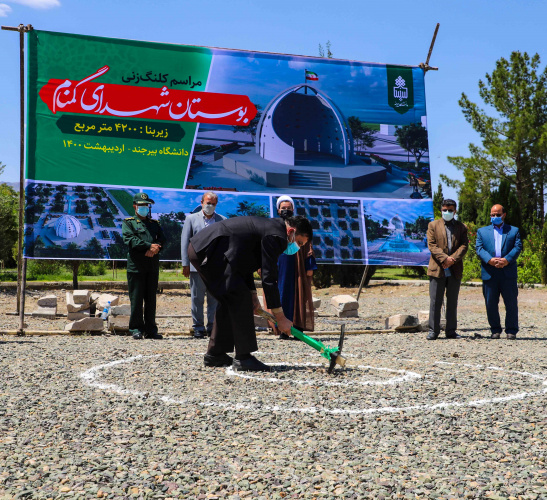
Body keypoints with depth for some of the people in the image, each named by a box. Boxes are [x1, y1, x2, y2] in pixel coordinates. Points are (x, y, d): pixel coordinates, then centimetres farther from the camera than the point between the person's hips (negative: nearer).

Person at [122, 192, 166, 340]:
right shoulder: (128, 223, 8)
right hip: (136, 265, -4)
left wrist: (155, 249, -14)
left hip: (153, 265, 4)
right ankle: (136, 329, 3)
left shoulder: (154, 224, 21)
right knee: (136, 299, -4)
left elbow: (162, 240, 8)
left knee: (151, 299, 5)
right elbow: (129, 239, -9)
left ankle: (150, 329, 10)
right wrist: (149, 246, -17)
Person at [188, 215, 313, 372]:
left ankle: (215, 354, 24)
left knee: (229, 301, 17)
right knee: (240, 298, -9)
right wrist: (280, 317, -9)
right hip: (209, 250, -11)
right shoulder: (276, 236, -12)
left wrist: (252, 294, 23)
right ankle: (243, 358, -4)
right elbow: (268, 278, -14)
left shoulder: (268, 226, 20)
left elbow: (243, 262, 26)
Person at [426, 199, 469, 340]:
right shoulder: (433, 225, 8)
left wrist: (453, 259, -14)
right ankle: (433, 331, 4)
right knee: (435, 302, -2)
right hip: (437, 269, -2)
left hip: (455, 270, 2)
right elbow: (432, 245, -2)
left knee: (452, 302, 7)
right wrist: (444, 258, -16)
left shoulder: (461, 227, 13)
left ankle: (451, 331, 13)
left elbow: (464, 245, 2)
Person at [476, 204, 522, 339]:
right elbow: (479, 248, 3)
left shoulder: (514, 231, 15)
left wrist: (507, 260, -16)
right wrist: (489, 260, -16)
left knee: (511, 303, 1)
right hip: (489, 274, 1)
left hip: (508, 273, -1)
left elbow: (518, 247, 1)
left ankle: (511, 330, 11)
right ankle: (495, 330, 15)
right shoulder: (482, 231, 17)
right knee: (491, 303, 3)